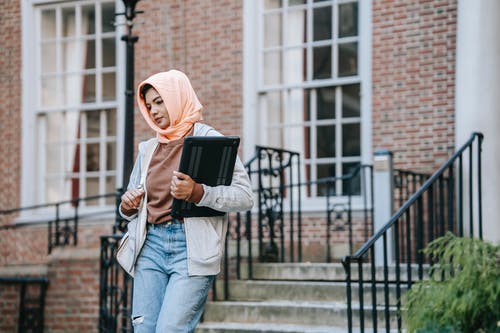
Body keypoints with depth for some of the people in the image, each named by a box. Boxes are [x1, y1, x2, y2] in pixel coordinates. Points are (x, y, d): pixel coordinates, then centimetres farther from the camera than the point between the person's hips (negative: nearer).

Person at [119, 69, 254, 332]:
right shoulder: (147, 149, 17)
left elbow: (245, 197, -8)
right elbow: (133, 206, 25)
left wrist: (197, 193, -22)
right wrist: (127, 207, 1)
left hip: (192, 247, -5)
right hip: (152, 245, 6)